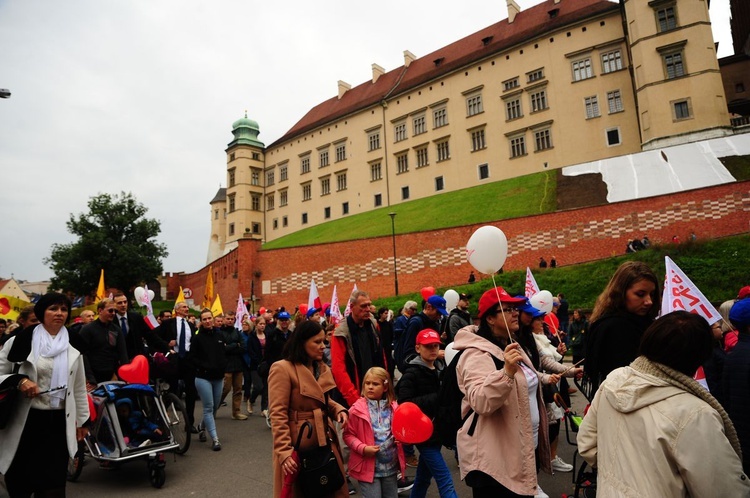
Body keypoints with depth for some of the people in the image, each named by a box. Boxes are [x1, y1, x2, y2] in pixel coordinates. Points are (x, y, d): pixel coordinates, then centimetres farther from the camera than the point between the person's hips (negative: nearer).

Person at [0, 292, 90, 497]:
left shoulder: (73, 346, 6)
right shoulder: (22, 340, -5)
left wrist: (82, 421, 13)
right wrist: (19, 380, -21)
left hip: (59, 422, 2)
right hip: (26, 421, -2)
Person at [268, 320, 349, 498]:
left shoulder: (322, 368, 9)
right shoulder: (282, 369, -16)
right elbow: (278, 415, -18)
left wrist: (338, 410, -2)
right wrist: (284, 451, -23)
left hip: (325, 441, 7)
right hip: (298, 445, -7)